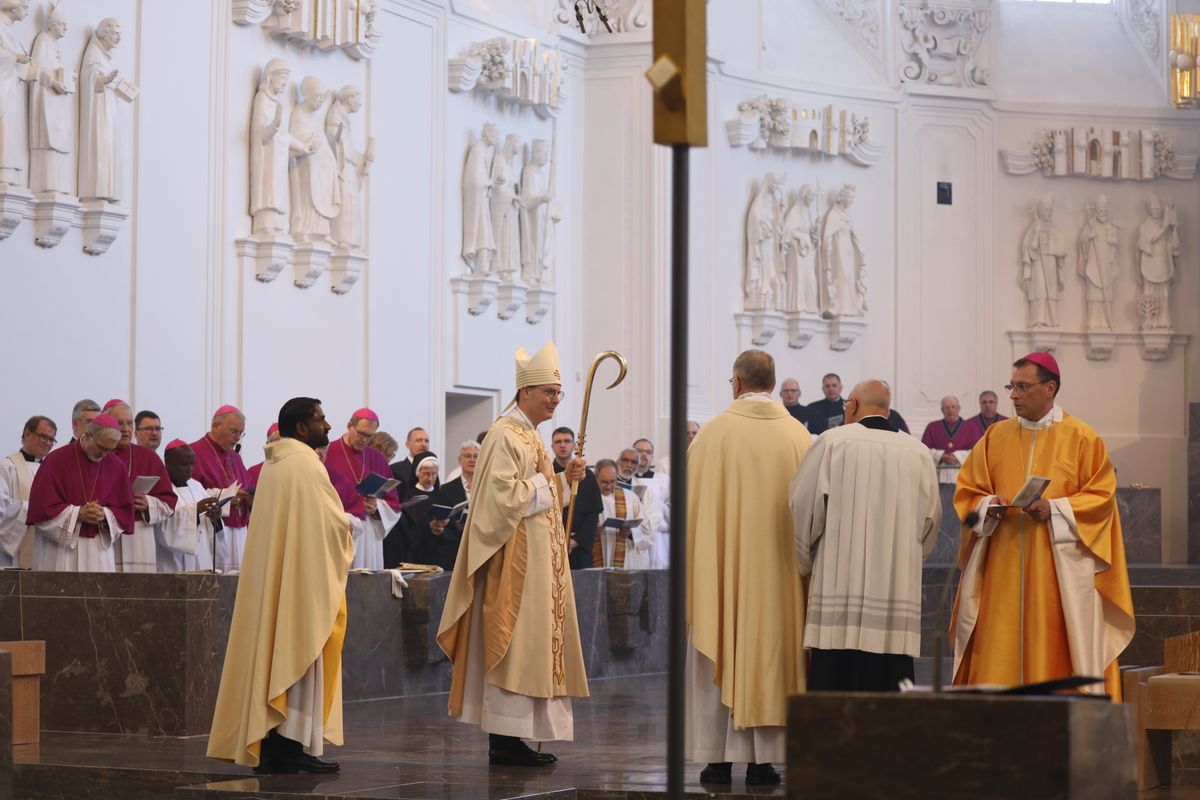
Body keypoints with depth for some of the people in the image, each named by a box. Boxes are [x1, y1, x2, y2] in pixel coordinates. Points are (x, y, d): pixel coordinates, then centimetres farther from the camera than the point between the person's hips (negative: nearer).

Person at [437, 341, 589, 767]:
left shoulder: (530, 437, 17)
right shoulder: (504, 437, -13)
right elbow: (503, 498, -22)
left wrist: (563, 479, 9)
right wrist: (542, 482, -11)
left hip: (539, 562, 10)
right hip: (514, 560, -10)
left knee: (531, 646, 9)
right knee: (512, 644, -9)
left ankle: (511, 738, 11)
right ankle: (503, 741, -7)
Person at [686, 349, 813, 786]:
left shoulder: (714, 433, -7)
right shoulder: (797, 435, 1)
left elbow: (691, 502, -3)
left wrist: (694, 561, 9)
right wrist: (799, 554, 15)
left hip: (722, 562, -2)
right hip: (778, 567, 2)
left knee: (719, 656, 5)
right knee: (771, 651, 6)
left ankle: (718, 758, 5)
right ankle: (762, 761, 5)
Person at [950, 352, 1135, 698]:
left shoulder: (1081, 438, 2)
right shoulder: (996, 436, 12)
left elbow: (1101, 495, -2)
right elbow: (967, 491, 14)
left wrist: (1055, 509, -15)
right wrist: (988, 506, -8)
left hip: (1059, 567, -3)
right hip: (1002, 567, 3)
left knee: (1054, 651, -7)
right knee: (998, 650, -2)